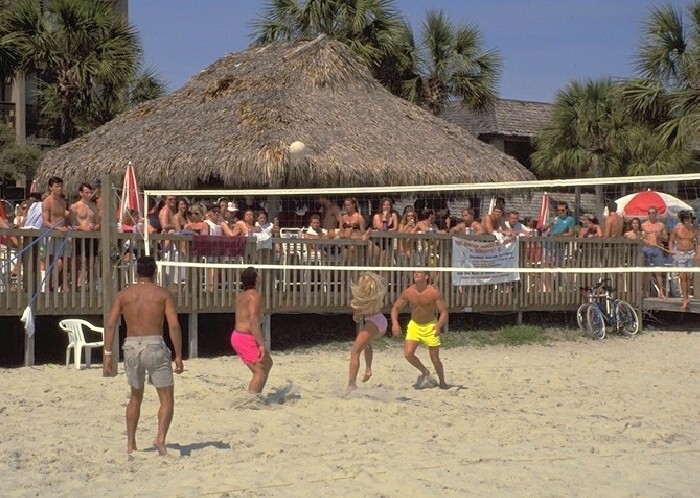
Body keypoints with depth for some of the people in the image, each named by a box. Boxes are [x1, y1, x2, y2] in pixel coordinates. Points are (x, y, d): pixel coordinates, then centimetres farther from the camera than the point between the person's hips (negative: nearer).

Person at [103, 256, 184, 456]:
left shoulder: (123, 295, 9)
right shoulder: (163, 294, 3)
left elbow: (111, 324, 0)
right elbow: (174, 326, -6)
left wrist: (108, 354, 1)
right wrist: (178, 355, -2)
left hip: (131, 347, 3)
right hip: (155, 345, -3)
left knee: (136, 397, 23)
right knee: (167, 399, 4)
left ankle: (130, 443, 23)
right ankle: (160, 437, -19)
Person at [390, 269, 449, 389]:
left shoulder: (434, 292, -20)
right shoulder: (408, 292, -12)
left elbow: (444, 312, -18)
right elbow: (395, 308, -1)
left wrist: (439, 325, -37)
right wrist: (395, 323, -20)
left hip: (430, 326, -3)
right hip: (414, 325, 3)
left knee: (435, 358, 3)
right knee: (408, 353, -13)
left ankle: (442, 383, 27)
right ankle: (425, 373, 14)